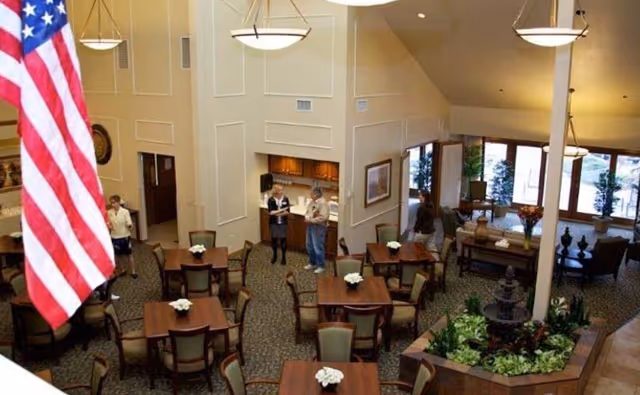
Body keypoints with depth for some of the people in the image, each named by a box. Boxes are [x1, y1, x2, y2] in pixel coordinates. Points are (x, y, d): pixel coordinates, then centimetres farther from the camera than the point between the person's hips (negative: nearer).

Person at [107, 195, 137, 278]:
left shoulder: (125, 212, -13)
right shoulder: (109, 213, -4)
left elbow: (129, 224, -14)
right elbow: (108, 224, 6)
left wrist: (130, 226, -36)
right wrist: (109, 226, -16)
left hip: (125, 236, -3)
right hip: (115, 237, 3)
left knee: (129, 255, 8)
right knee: (118, 255, 16)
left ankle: (133, 272, 20)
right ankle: (122, 270, 35)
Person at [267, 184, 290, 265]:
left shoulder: (285, 199, -7)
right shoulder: (271, 200, -11)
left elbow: (287, 211, -10)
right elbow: (271, 212, -18)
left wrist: (276, 213, -19)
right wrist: (282, 210, -22)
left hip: (283, 222, 0)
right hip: (273, 223, 0)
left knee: (283, 239, 4)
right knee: (274, 238, 10)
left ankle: (284, 256, 18)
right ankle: (275, 255, 30)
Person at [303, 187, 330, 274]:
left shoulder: (323, 203, -19)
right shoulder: (312, 202, 8)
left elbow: (323, 217, -26)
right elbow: (307, 212, 21)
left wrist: (311, 220, -22)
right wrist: (306, 218, -2)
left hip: (318, 228, -9)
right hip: (310, 226, 9)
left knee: (318, 247, -3)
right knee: (309, 246, 17)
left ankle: (321, 266, 10)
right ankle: (312, 263, 33)